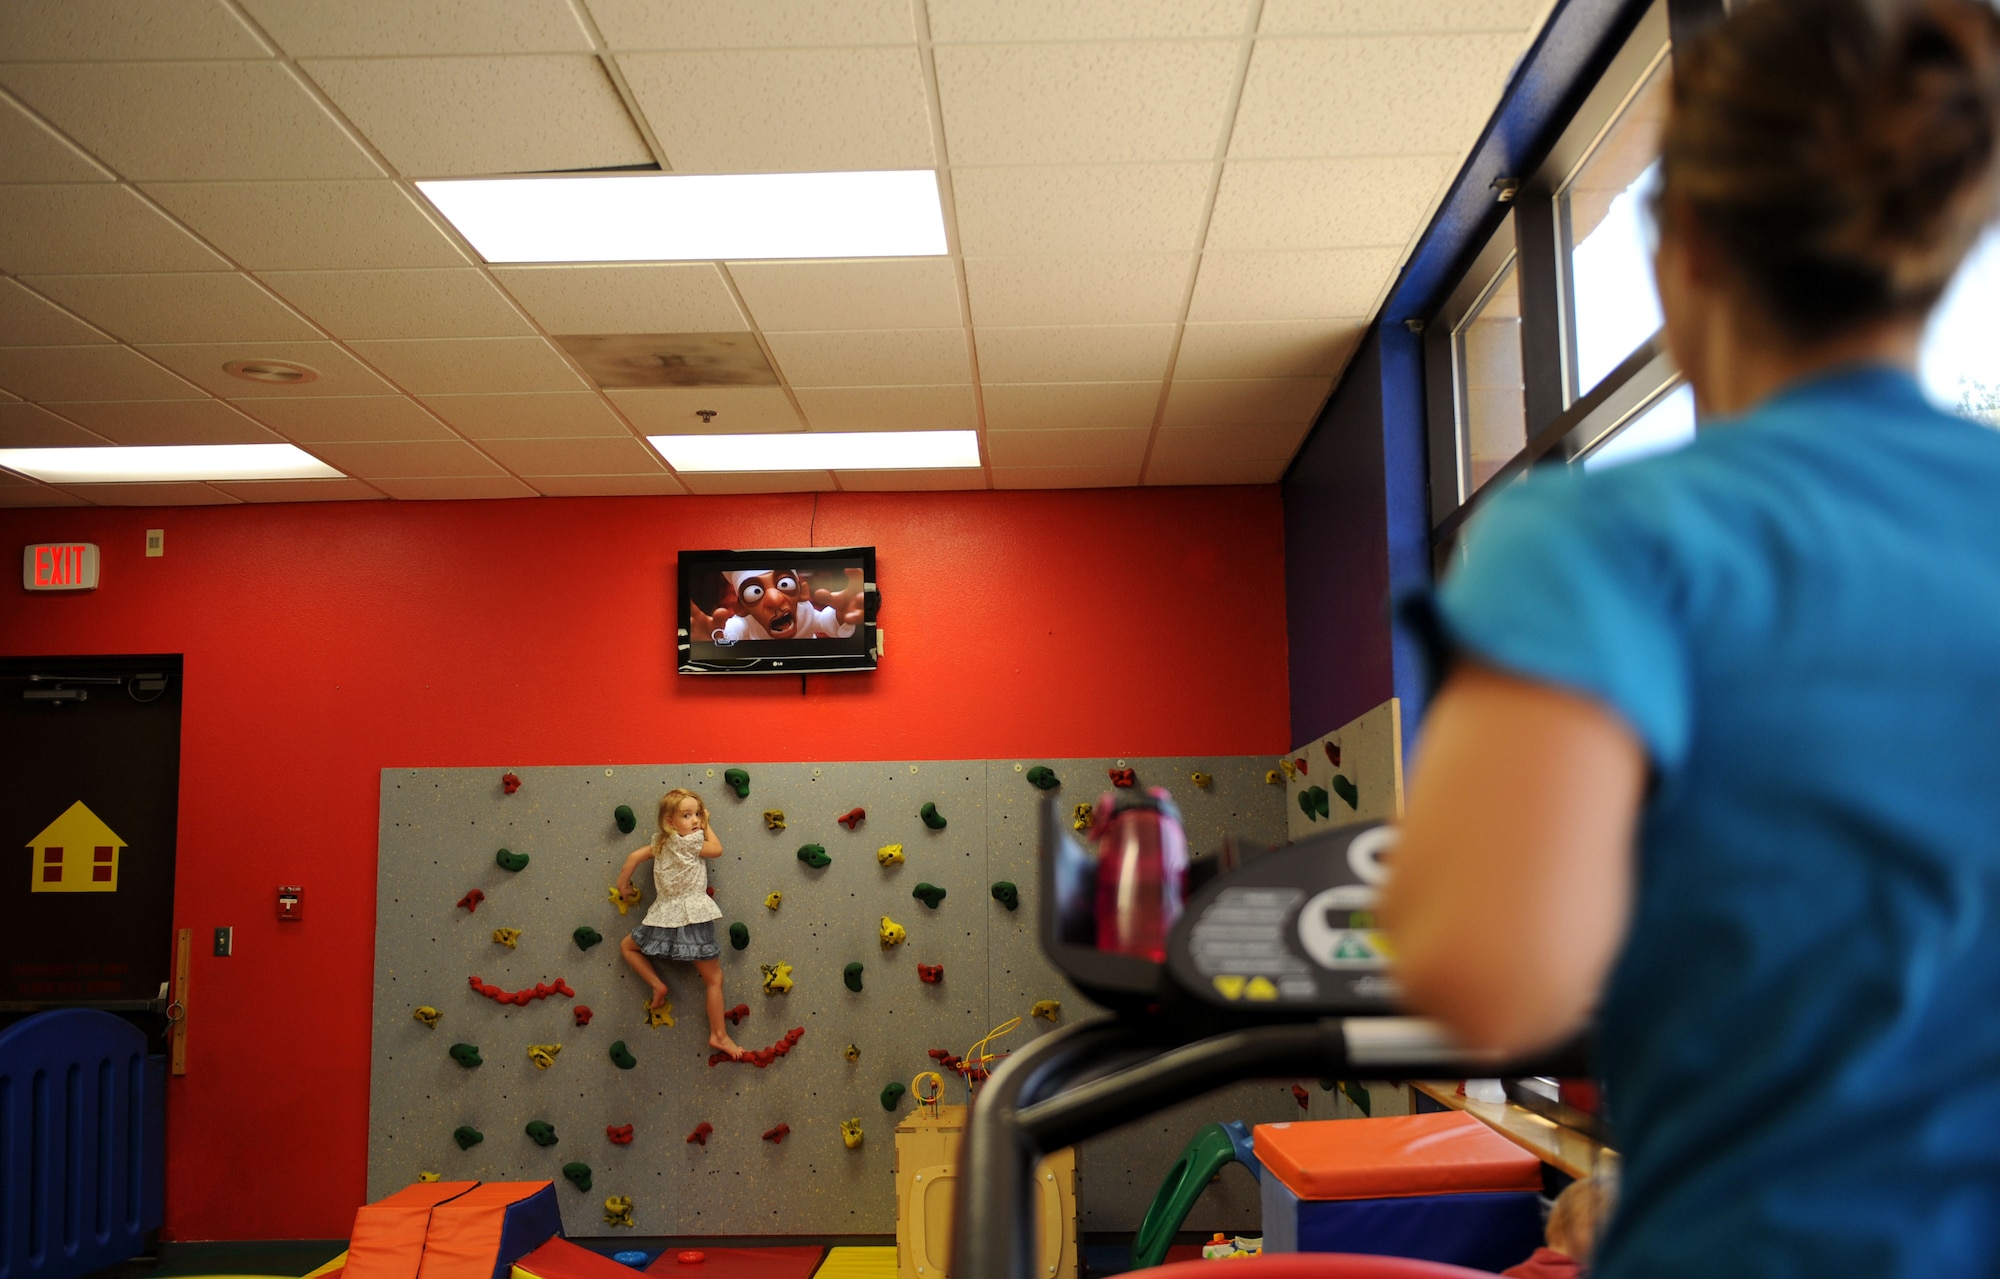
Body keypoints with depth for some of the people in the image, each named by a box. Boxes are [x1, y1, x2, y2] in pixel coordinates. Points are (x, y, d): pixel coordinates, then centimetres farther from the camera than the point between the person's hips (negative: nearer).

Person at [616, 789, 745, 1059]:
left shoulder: (661, 843, 10)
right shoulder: (689, 842, -8)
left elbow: (634, 857, 11)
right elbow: (717, 849, 4)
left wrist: (623, 885, 25)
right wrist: (707, 825, 13)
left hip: (665, 918, 5)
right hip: (693, 918, -5)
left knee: (627, 946, 31)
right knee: (714, 979, 4)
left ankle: (656, 985, 15)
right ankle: (719, 1035, 6)